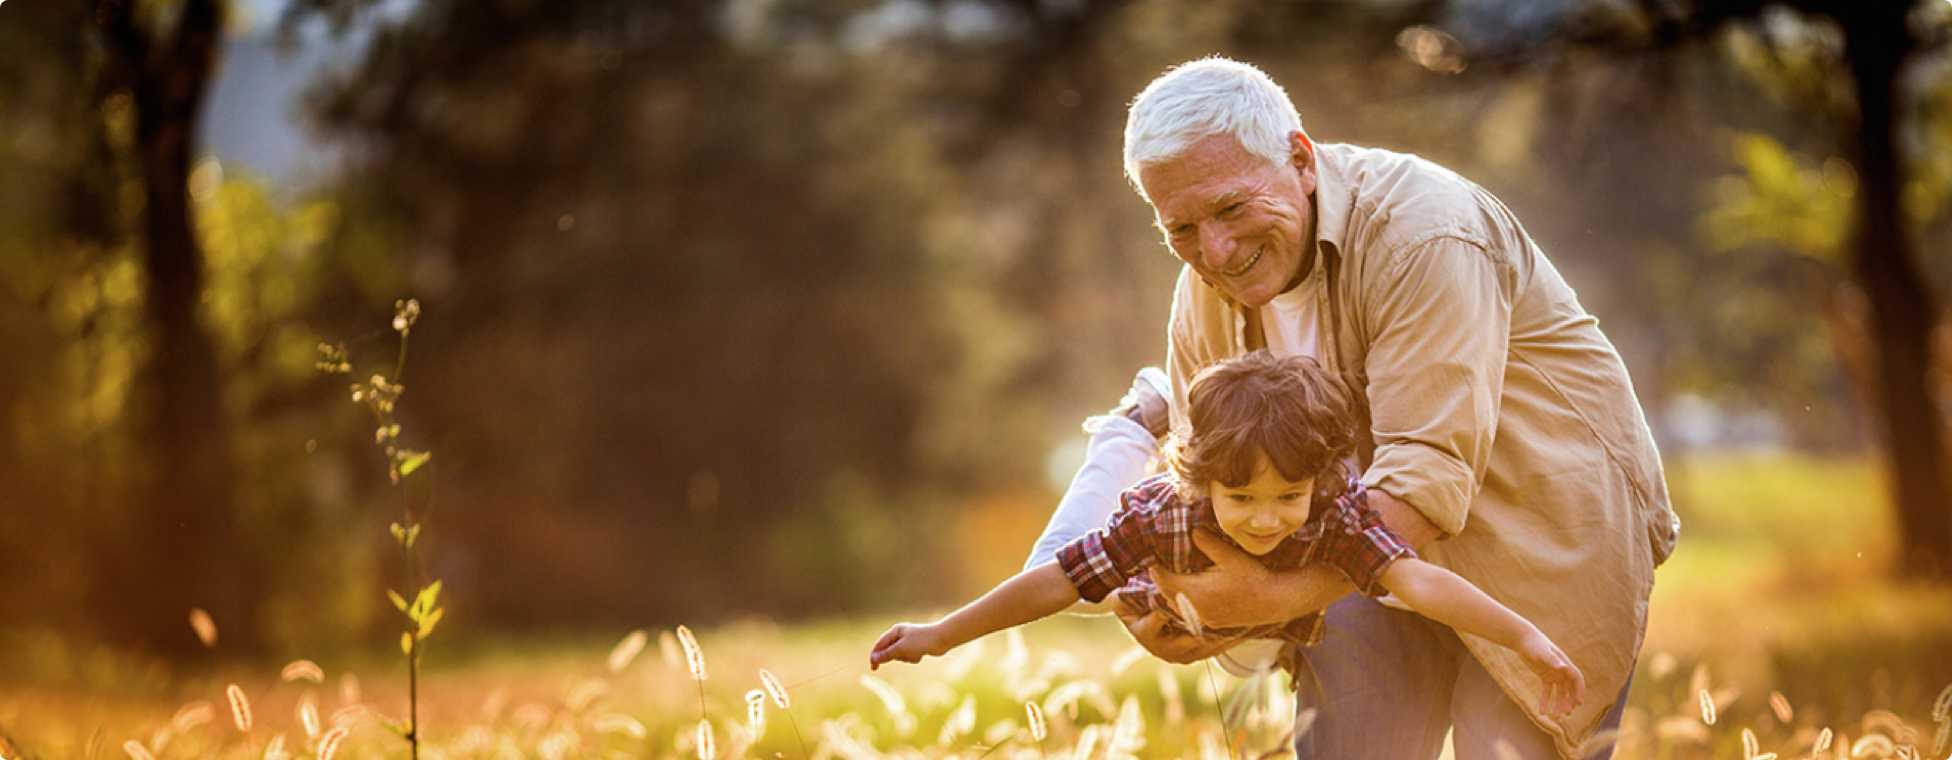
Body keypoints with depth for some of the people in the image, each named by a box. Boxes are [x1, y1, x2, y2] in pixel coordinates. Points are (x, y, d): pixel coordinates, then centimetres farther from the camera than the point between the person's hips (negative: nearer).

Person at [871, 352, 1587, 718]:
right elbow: (1056, 583, -38)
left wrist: (1523, 635, -68)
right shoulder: (1163, 516, -44)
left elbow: (1419, 580, -55)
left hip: (1282, 643, 1)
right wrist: (941, 634, -36)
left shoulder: (1337, 517, -44)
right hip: (1172, 634, -1)